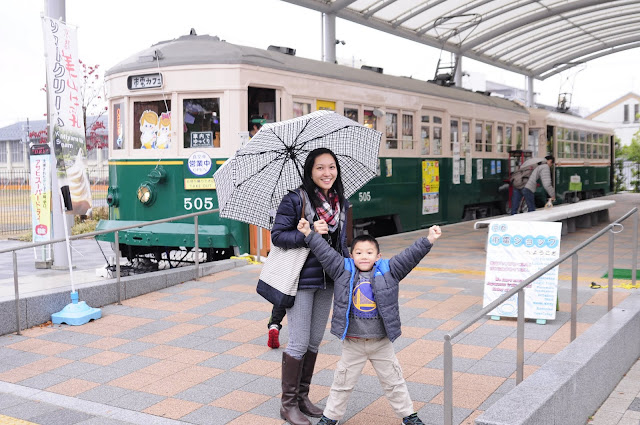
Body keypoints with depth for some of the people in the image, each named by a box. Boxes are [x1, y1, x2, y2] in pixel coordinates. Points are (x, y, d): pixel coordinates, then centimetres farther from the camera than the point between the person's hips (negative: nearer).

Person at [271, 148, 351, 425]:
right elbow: (277, 235, -14)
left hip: (327, 280, 7)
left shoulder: (341, 203, 6)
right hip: (301, 279, -6)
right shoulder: (295, 199, -13)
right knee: (299, 343, -2)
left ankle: (302, 396, 30)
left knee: (315, 342, 15)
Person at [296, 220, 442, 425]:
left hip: (382, 342, 0)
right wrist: (308, 233, -14)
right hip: (352, 343, 0)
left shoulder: (388, 271, -4)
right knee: (343, 381, 13)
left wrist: (429, 239, -17)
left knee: (393, 381, 16)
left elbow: (410, 256, -9)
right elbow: (324, 252, -8)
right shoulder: (343, 270, -5)